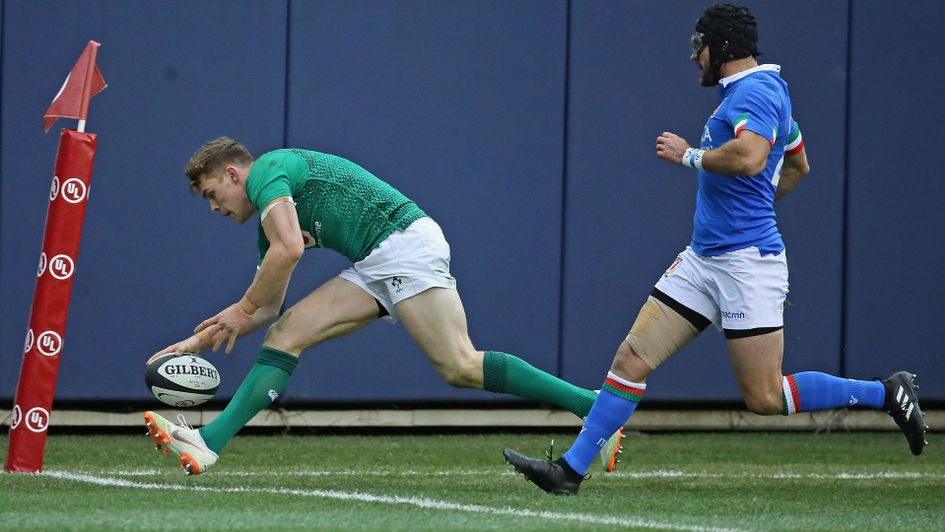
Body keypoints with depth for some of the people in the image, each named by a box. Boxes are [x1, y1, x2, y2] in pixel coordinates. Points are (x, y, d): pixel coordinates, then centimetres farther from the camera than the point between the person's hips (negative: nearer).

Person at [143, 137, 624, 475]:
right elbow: (269, 307, 31)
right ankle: (209, 443, -4)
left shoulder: (267, 169, -3)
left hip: (404, 242, -10)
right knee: (286, 334, 3)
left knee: (459, 367, -19)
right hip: (375, 266, 10)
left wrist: (242, 309, -8)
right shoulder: (271, 221, 25)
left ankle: (596, 407, -19)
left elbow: (289, 250, -20)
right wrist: (198, 341, 29)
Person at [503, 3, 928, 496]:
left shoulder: (756, 91, -12)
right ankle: (570, 469, 3)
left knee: (765, 399, -8)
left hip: (747, 263, -10)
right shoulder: (743, 92, 19)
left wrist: (688, 155, -16)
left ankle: (886, 393, 6)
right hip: (703, 259, 10)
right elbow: (797, 166, 31)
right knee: (632, 357, 2)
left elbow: (750, 159, -31)